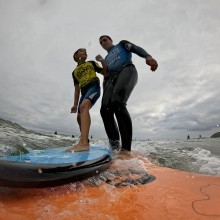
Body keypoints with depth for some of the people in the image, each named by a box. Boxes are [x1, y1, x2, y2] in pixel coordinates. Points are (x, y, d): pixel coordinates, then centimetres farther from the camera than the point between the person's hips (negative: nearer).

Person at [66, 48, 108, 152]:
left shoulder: (91, 63, 19)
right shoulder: (75, 72, 25)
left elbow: (105, 73, 13)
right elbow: (77, 90, 21)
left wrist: (103, 61, -4)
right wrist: (75, 104, 13)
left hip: (94, 87, -6)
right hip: (84, 92, 6)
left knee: (84, 106, -33)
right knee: (79, 117, 3)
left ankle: (83, 143, -49)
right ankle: (85, 142, 18)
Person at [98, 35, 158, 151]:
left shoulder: (122, 44, 27)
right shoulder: (106, 59, 38)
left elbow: (136, 49, 8)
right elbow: (106, 76, 28)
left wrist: (148, 56, -15)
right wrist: (105, 92, 10)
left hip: (127, 70, -5)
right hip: (112, 79, 6)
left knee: (117, 103, -32)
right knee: (105, 109, -21)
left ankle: (126, 148, -36)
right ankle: (115, 143, -19)